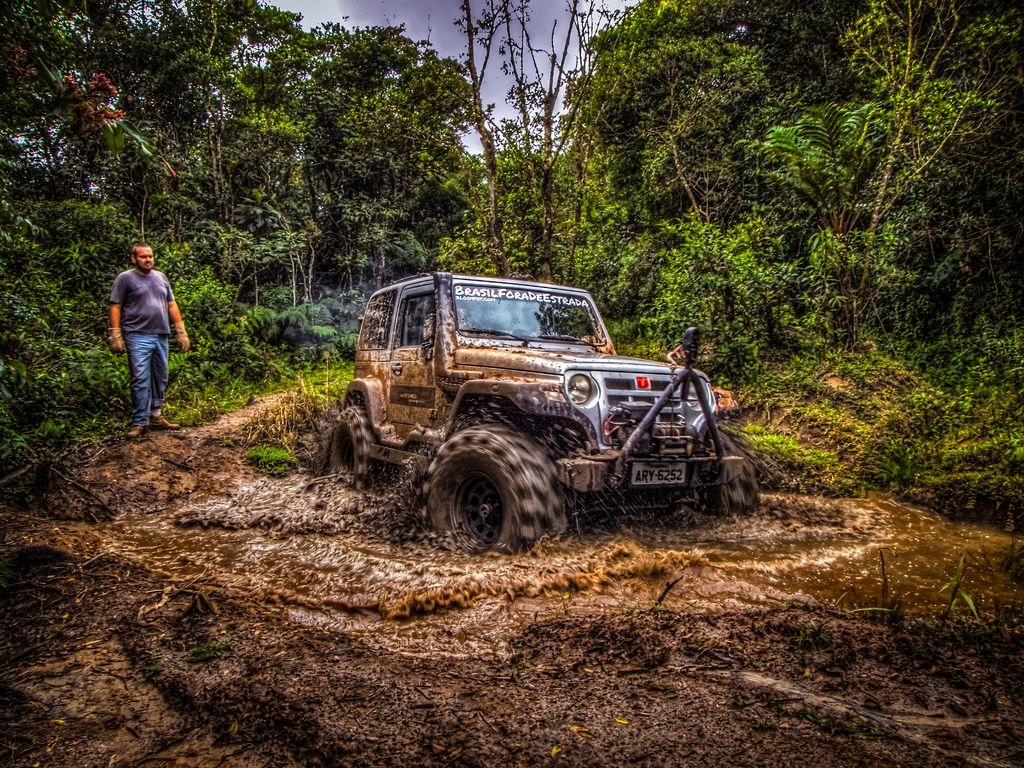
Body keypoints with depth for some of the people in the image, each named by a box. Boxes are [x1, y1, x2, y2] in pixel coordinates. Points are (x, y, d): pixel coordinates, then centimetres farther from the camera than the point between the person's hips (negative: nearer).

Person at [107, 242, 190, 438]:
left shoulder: (161, 277, 15)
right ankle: (139, 423, -3)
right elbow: (115, 307, -3)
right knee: (141, 381, -8)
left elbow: (171, 305, 16)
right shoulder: (125, 278, 0)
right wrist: (115, 335, -11)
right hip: (138, 337, -5)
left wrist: (181, 332, 11)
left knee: (160, 379, 10)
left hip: (161, 337, 6)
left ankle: (156, 416, 21)